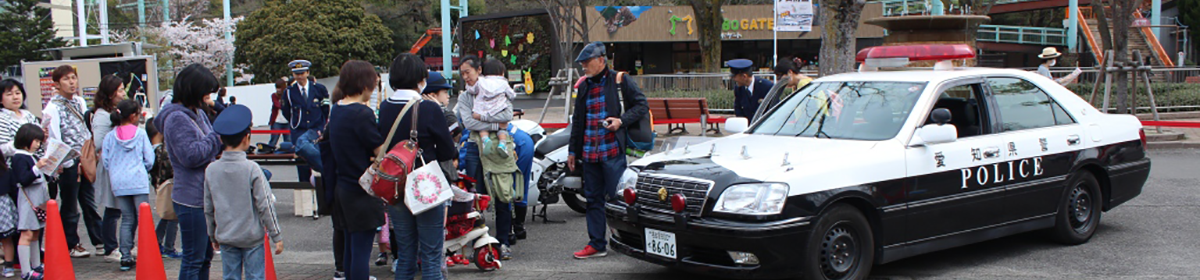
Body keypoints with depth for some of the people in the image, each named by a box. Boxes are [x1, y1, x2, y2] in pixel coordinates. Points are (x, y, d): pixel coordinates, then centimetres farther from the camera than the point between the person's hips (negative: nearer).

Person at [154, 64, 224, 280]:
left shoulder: (198, 114, 13)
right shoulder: (176, 118, -15)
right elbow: (191, 155, -21)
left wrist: (222, 135, 2)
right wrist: (217, 138, -14)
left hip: (206, 196, 9)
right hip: (191, 199, -9)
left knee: (205, 255, 17)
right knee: (193, 259, -2)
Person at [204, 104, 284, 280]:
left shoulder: (211, 170, -2)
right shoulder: (251, 169, -13)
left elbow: (208, 208, 7)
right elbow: (265, 205, -11)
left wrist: (213, 235, 20)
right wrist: (276, 236, -4)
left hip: (225, 237, 3)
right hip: (252, 237, -3)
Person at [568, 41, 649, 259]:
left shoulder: (620, 81, -1)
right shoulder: (584, 86, 18)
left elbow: (642, 106, -1)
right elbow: (577, 120, 24)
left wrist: (622, 120, -16)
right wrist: (572, 150, 22)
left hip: (613, 151, -6)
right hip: (589, 152, 6)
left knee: (616, 197, -6)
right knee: (593, 198, 7)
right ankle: (596, 244, 14)